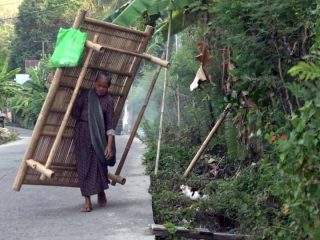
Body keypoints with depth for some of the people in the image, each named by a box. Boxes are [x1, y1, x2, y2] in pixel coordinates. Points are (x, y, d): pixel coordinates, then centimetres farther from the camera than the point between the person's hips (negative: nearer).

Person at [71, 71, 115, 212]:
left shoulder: (108, 100, -4)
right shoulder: (85, 94, 0)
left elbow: (110, 125, -6)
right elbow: (75, 113, -2)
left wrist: (109, 145, -12)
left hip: (98, 136, -1)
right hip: (82, 134, 1)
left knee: (99, 164, -1)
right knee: (84, 166, 0)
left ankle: (101, 192, 28)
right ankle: (87, 201, 4)